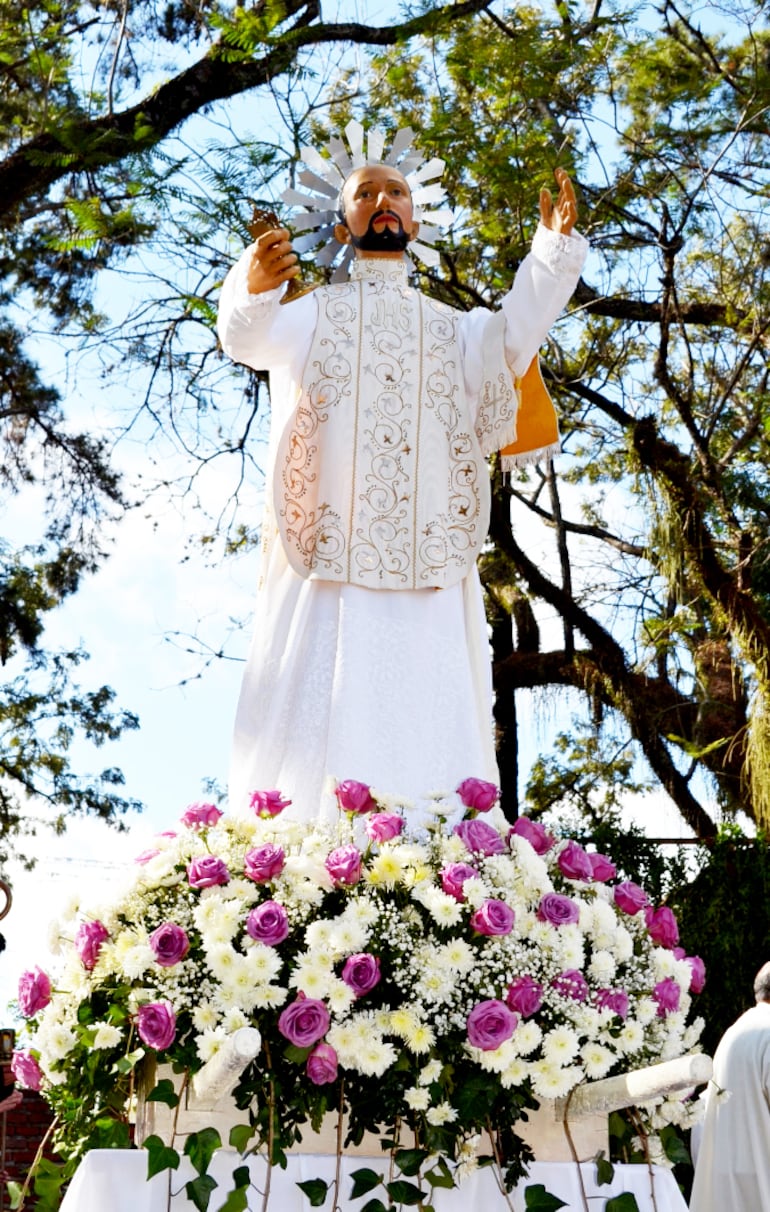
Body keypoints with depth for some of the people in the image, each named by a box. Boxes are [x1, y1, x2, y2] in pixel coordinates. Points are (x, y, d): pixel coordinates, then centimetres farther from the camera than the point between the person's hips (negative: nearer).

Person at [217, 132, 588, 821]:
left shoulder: (451, 327, 22)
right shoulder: (314, 314, 15)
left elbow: (513, 336, 1)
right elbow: (249, 339, -7)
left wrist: (555, 245, -15)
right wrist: (252, 288, -31)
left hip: (430, 577, 2)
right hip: (330, 565, -2)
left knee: (427, 733, -2)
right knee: (324, 726, -6)